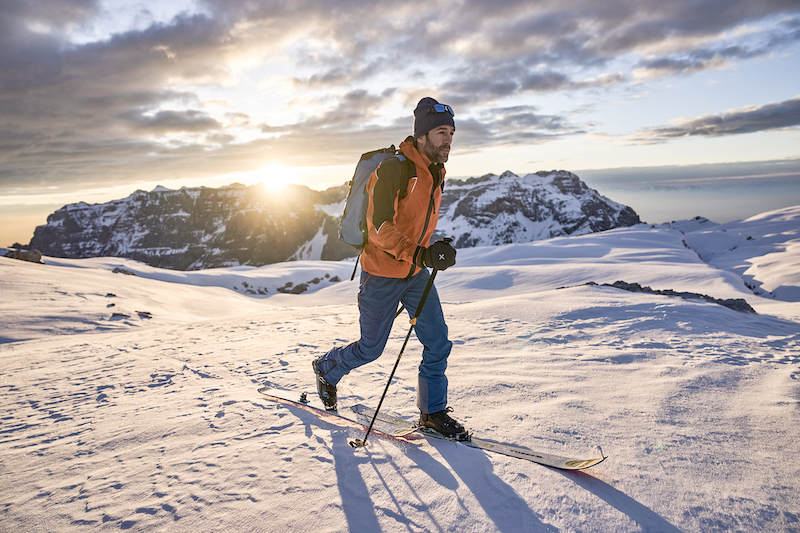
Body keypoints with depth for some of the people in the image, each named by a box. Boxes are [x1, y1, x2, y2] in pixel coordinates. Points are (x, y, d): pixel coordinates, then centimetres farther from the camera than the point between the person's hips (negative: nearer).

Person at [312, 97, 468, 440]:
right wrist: (420, 254, -38)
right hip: (382, 274, -7)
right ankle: (326, 369, 37)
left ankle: (433, 411, 15)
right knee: (371, 348, 7)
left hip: (415, 273, 7)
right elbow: (380, 227, -28)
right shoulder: (394, 168, -20)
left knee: (438, 341, 0)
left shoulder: (436, 174, 7)